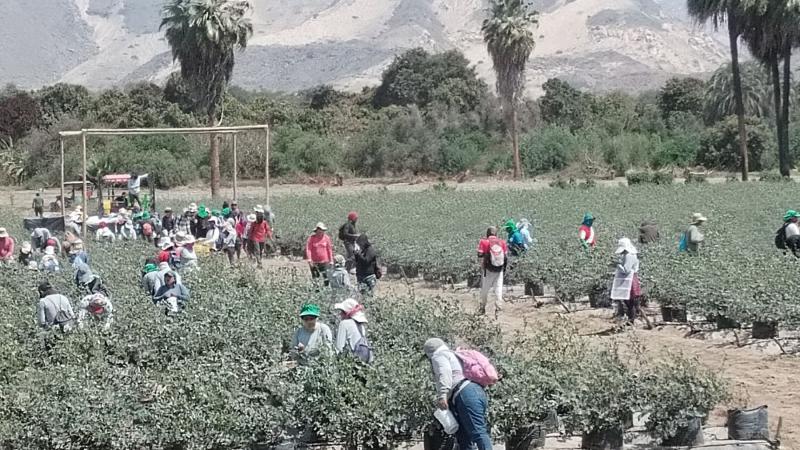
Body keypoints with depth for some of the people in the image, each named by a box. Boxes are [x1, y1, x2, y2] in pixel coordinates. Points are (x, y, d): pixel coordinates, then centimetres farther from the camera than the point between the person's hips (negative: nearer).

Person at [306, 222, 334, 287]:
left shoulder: (326, 238, 1)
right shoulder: (311, 238, -4)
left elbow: (329, 249, 7)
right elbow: (308, 249, -7)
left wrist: (331, 260, 7)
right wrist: (309, 260, -17)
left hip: (325, 262, 1)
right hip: (314, 262, -1)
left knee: (327, 277, -6)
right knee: (315, 278, 6)